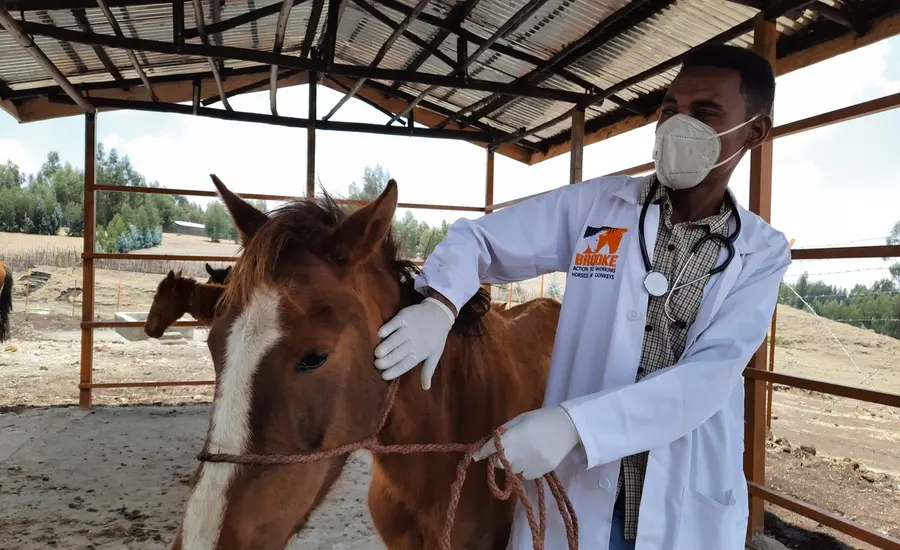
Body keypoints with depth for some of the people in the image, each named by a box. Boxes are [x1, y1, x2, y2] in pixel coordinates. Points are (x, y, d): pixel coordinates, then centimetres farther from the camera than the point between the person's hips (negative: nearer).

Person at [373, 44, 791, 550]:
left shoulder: (765, 253, -5)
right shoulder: (594, 204, -5)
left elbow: (709, 378, -17)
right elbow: (478, 238, -1)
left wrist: (574, 422, -30)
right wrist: (438, 304, -22)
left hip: (690, 508, 0)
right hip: (573, 487, 0)